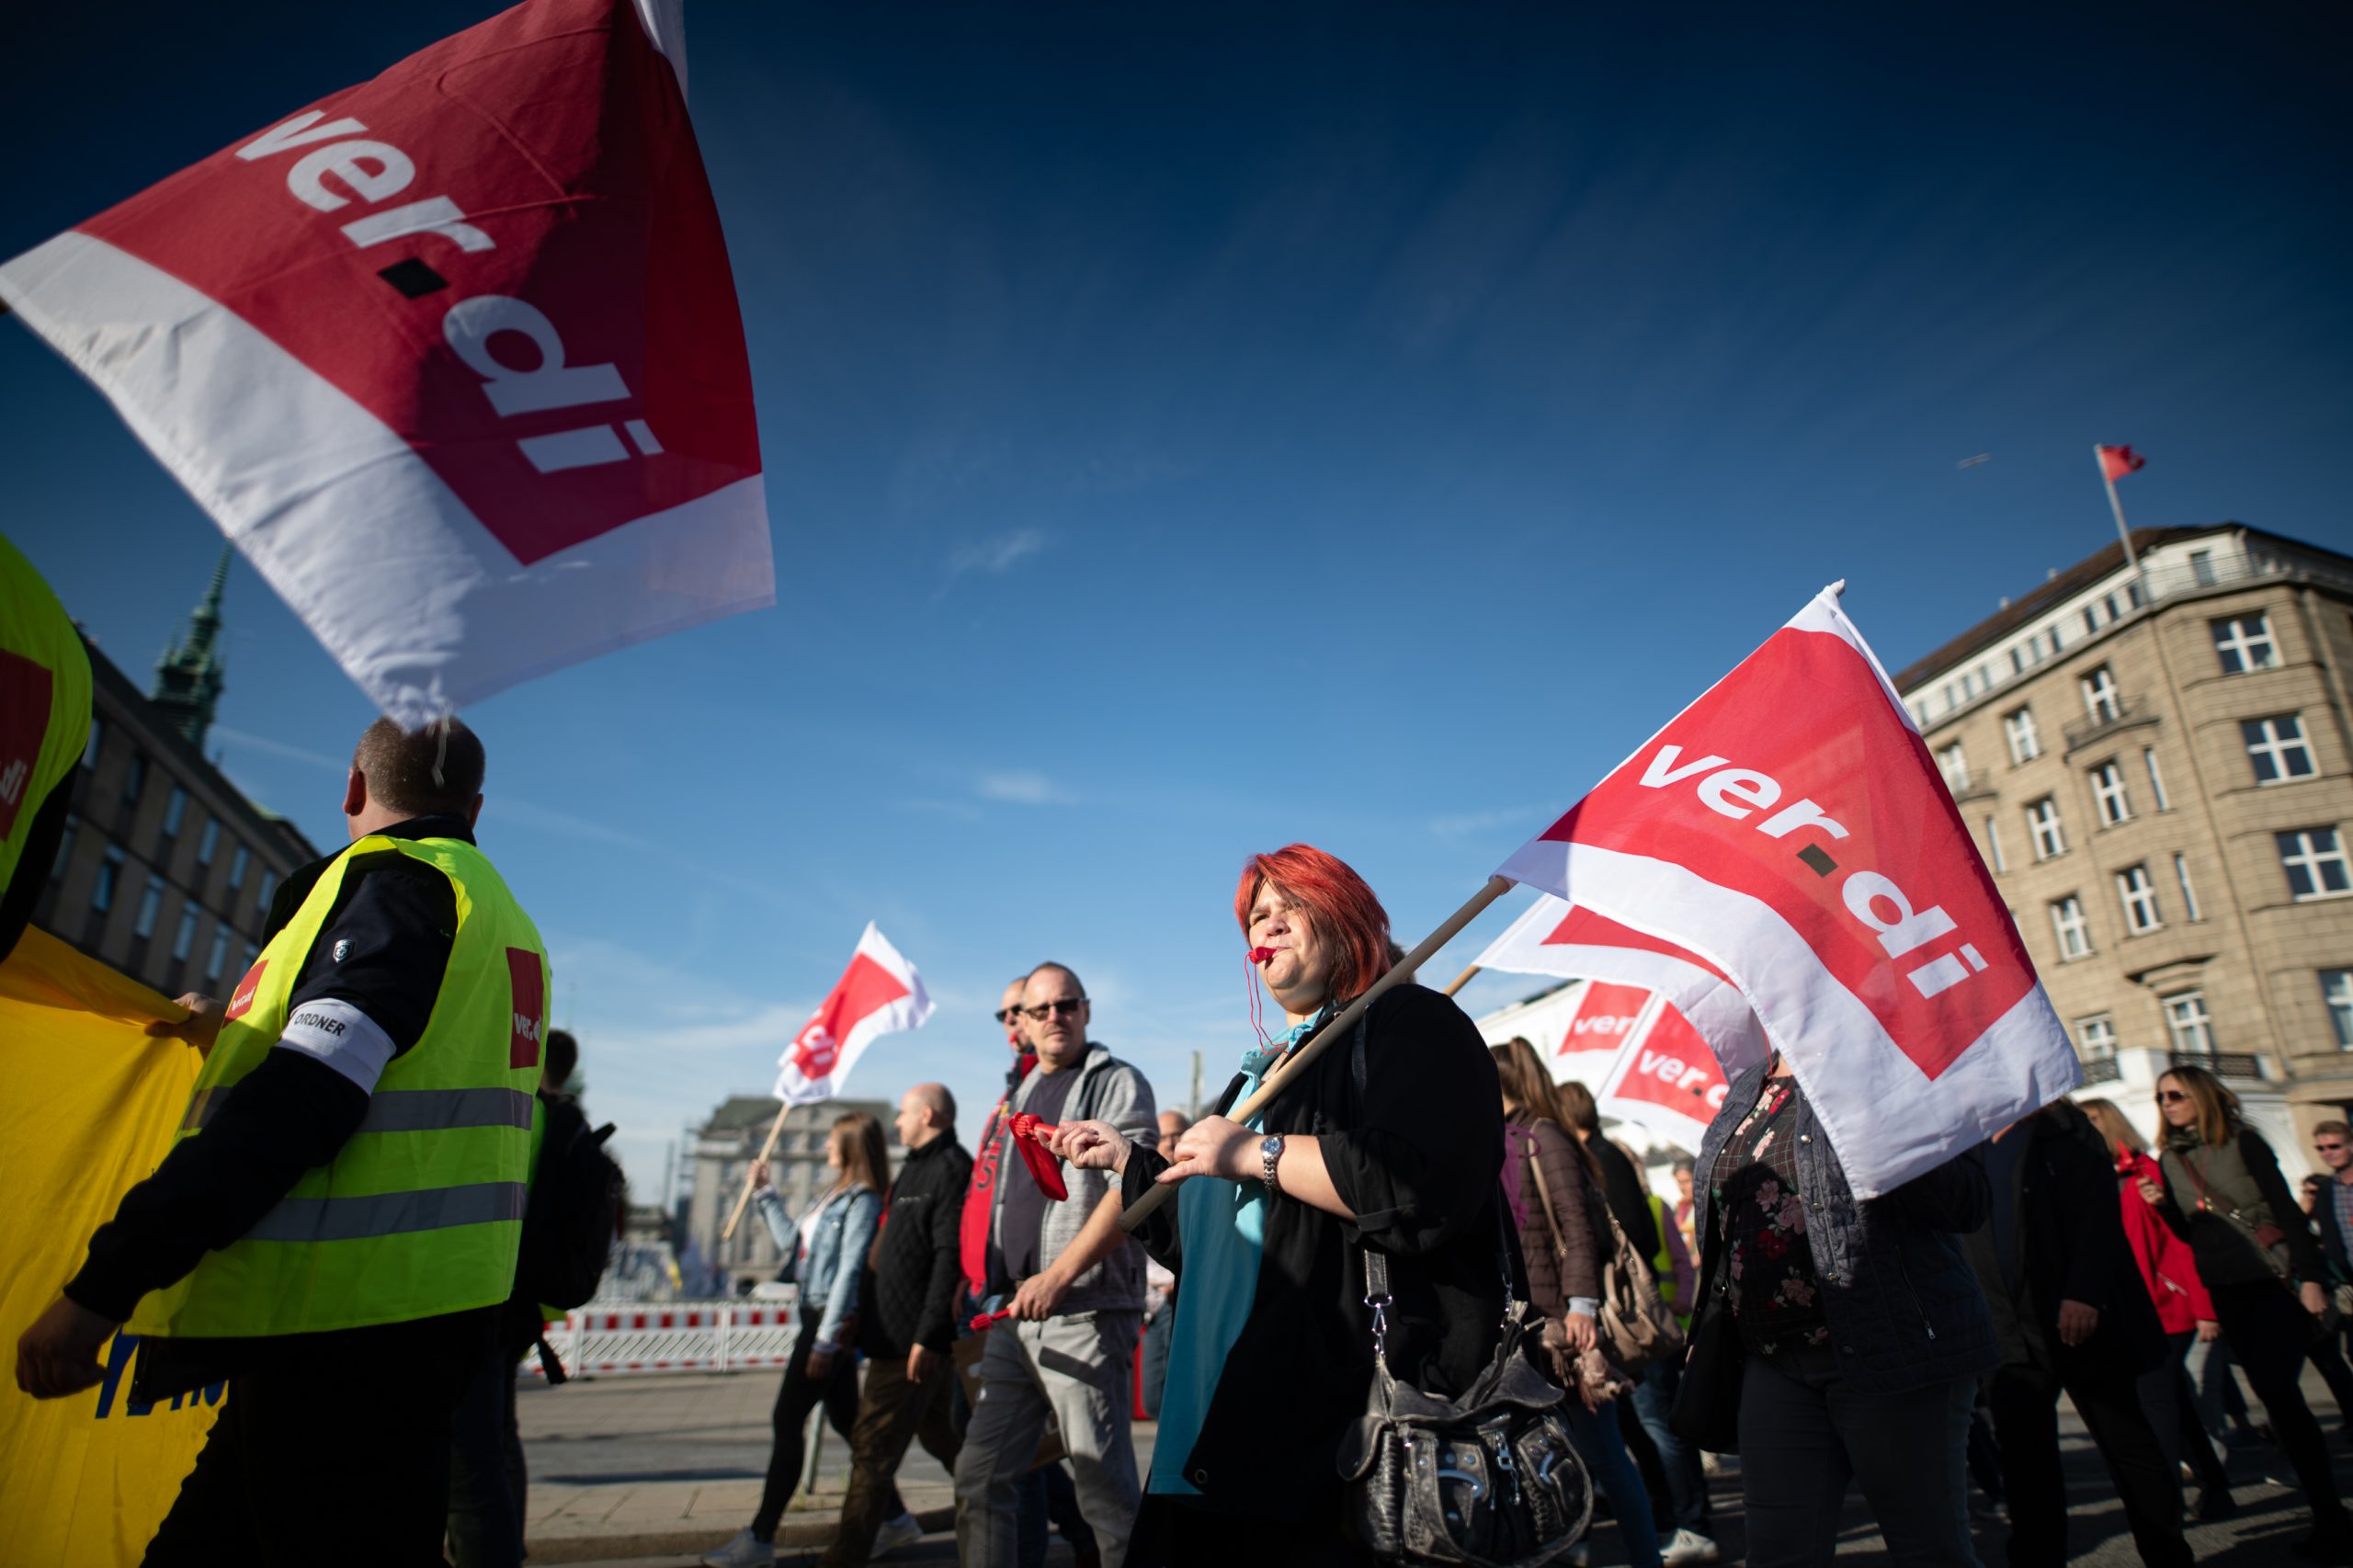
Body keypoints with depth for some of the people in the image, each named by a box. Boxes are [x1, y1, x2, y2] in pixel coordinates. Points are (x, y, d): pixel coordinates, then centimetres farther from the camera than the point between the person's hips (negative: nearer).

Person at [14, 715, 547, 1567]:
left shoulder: (395, 879, -10)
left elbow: (303, 1102, -20)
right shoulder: (502, 913, 18)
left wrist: (103, 1285, -17)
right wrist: (235, 1035, 37)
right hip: (428, 1299, 9)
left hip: (344, 1313, -9)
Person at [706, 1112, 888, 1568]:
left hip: (835, 1321, -10)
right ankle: (893, 1517, 23)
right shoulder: (834, 1194, 14)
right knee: (846, 1420, 14)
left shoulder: (863, 1202, -15)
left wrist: (826, 1340, -20)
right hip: (817, 1316, 10)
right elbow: (792, 1239, 23)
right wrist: (763, 1193, 22)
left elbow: (849, 1272, -19)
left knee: (787, 1422, -4)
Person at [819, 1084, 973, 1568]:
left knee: (872, 1451, -3)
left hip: (910, 1340, -10)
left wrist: (928, 1336, -26)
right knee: (944, 1440, 17)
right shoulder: (918, 1168, 16)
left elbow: (950, 1258, -23)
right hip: (897, 1334, 10)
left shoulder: (951, 1169, -15)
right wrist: (862, 1316, 19)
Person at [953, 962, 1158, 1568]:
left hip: (1083, 1313, -7)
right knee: (979, 1477, 11)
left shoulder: (1117, 1083, -4)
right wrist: (984, 1285, 16)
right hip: (1016, 1314, 7)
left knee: (1103, 1487, -2)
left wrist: (1057, 1276, -20)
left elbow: (1131, 1189, -16)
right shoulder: (1023, 1099, 18)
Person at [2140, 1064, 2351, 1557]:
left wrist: (2309, 1276, -13)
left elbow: (2286, 1210, -6)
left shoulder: (2242, 1143, -3)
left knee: (2276, 1390, -14)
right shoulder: (2168, 1161, 9)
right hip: (2225, 1292, 5)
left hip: (2273, 1280, -5)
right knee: (2276, 1394, 7)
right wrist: (2162, 1206, -7)